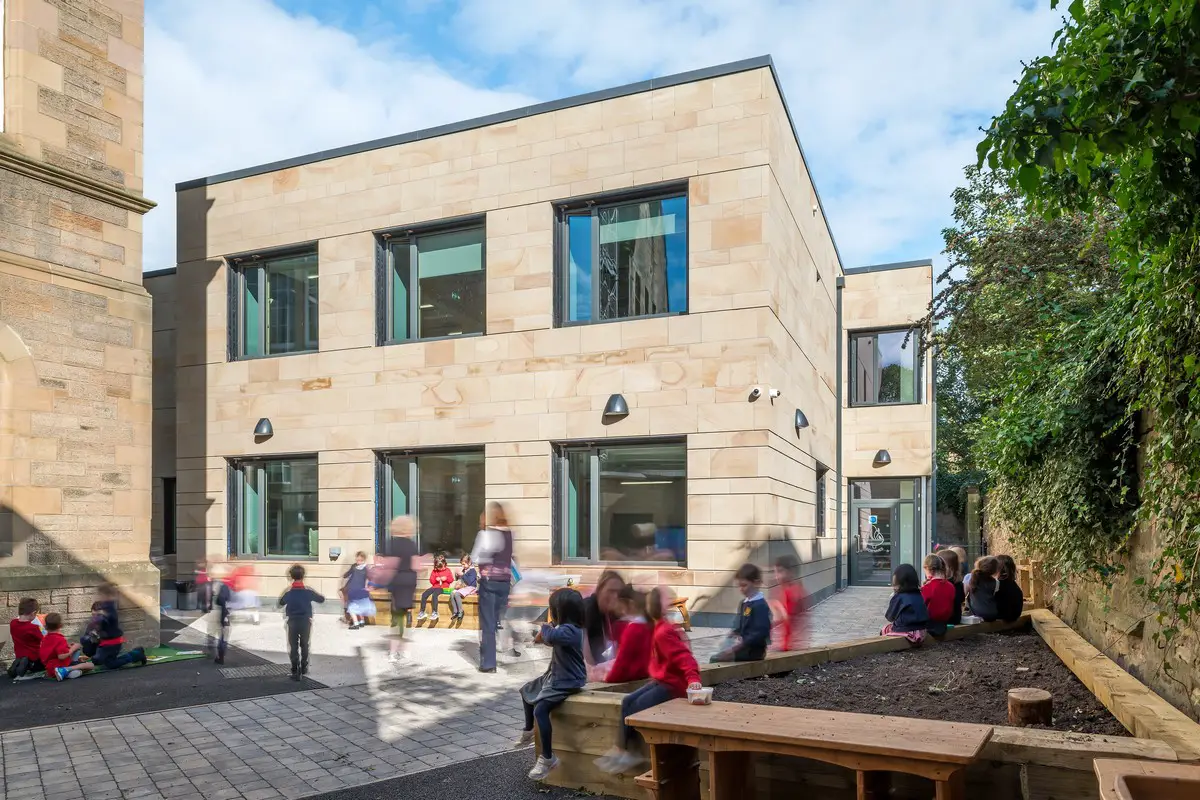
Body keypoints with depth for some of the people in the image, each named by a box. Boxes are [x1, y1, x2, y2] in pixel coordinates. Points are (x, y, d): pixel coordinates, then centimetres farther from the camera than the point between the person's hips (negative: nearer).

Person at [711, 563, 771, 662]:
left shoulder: (760, 605, -13)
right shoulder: (743, 604, 14)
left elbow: (760, 633, -20)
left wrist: (737, 647, -22)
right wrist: (735, 634, -1)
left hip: (754, 650, -9)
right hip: (742, 646, 9)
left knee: (715, 660, -20)